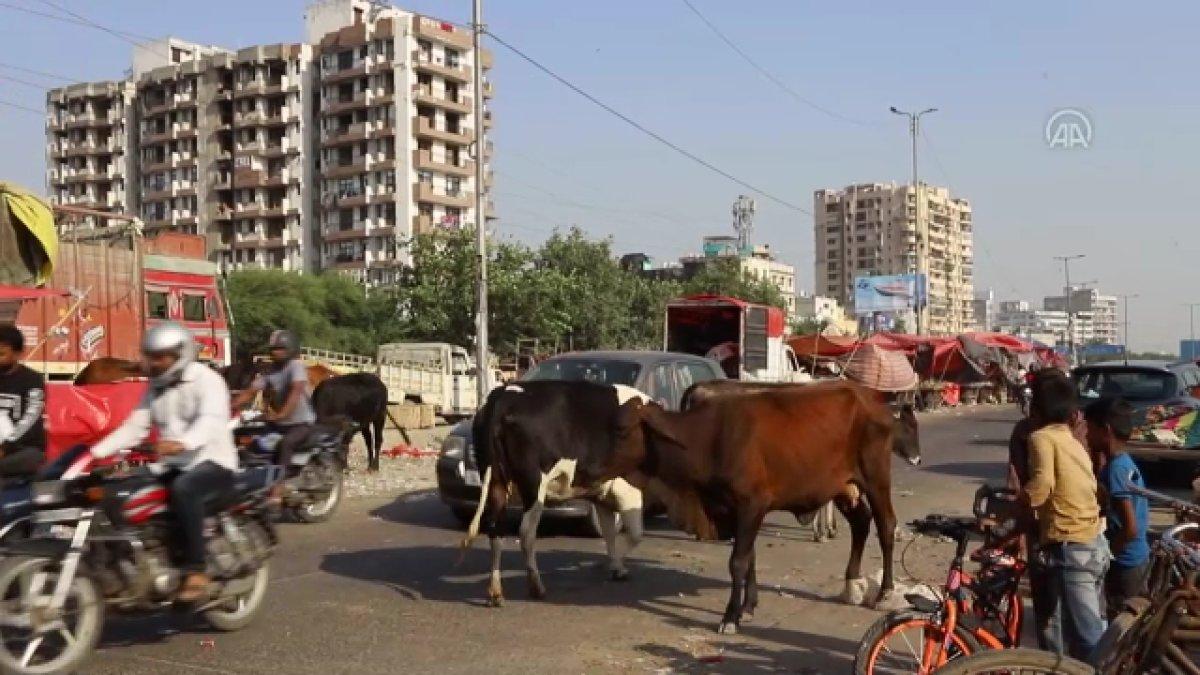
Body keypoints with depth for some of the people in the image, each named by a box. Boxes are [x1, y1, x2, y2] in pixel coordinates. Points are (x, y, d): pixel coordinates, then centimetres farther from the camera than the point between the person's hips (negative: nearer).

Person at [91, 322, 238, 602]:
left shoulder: (206, 380, -10)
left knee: (183, 490, -38)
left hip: (213, 462, -8)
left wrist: (182, 443, -48)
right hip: (172, 465, 8)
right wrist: (95, 453, -6)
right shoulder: (155, 387, 14)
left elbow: (211, 421, -28)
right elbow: (134, 427, 8)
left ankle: (196, 571, -33)